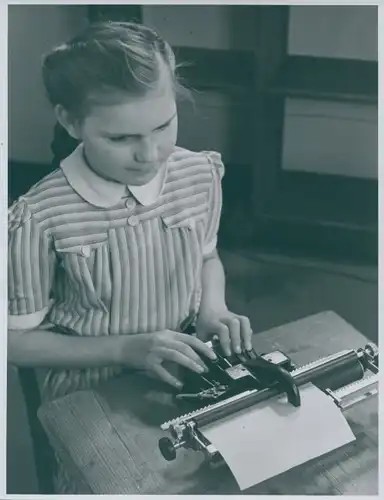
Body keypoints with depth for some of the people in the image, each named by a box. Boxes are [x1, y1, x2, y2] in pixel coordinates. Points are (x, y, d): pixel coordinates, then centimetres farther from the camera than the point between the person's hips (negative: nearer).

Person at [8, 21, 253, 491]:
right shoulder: (40, 218, -20)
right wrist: (126, 348, -19)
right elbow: (16, 341, -9)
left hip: (186, 379, 3)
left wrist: (213, 310, -7)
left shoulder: (200, 175, -8)